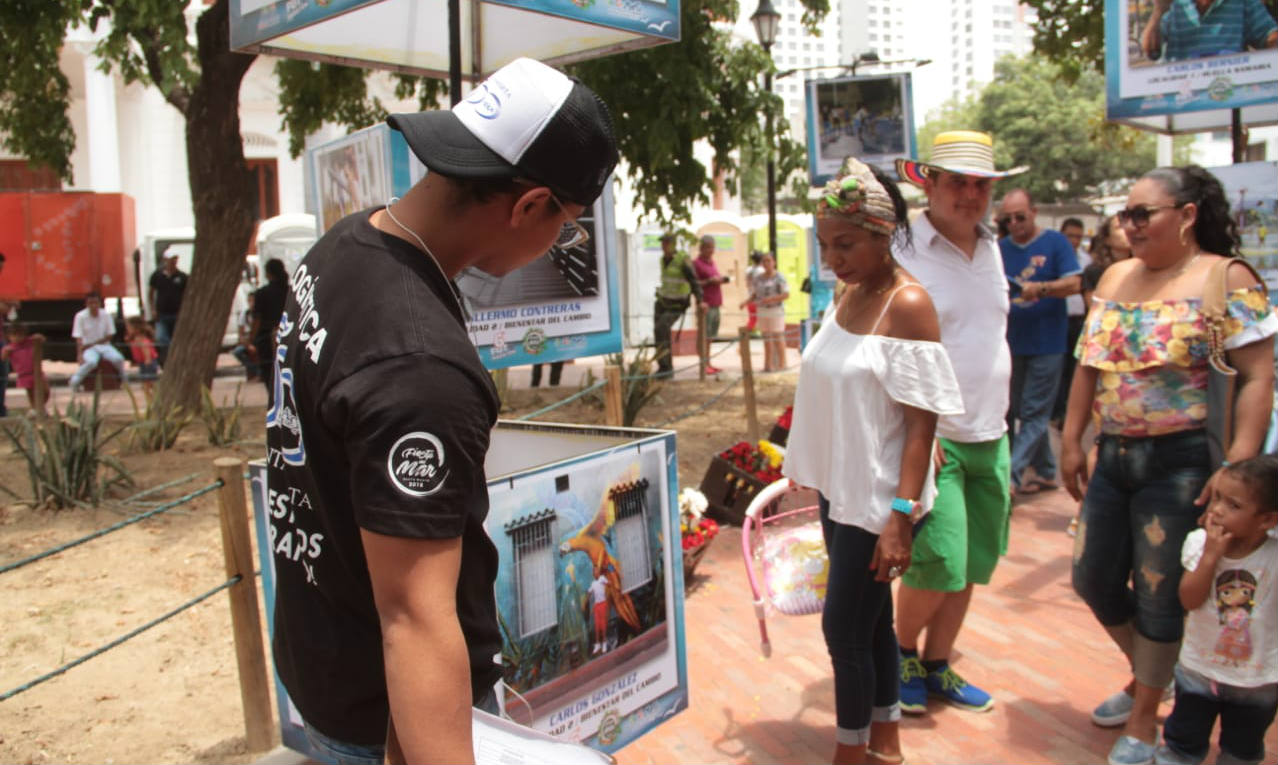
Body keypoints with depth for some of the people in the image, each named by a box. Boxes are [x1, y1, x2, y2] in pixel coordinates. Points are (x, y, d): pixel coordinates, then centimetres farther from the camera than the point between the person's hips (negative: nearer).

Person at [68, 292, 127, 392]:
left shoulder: (106, 315, -2)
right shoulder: (80, 316, -8)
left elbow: (109, 336, 1)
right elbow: (78, 338, -11)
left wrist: (93, 344, -9)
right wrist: (80, 354, -23)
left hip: (104, 345, 2)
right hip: (88, 348, -2)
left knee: (118, 359, -27)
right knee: (92, 362, -35)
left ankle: (124, 379, -1)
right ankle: (74, 381, -14)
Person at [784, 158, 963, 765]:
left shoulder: (907, 304, -16)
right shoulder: (849, 295, 6)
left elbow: (921, 423, -18)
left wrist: (900, 516, -22)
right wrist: (807, 467, 16)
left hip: (876, 498, -7)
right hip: (839, 487, 8)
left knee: (844, 627, 2)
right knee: (869, 620, 18)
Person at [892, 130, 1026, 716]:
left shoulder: (991, 248, 11)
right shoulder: (903, 253, -11)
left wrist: (999, 419, 19)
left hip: (991, 437, 7)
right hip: (932, 437, -7)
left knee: (972, 566, 12)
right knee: (939, 566, -9)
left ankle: (936, 666, 29)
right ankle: (902, 651, 20)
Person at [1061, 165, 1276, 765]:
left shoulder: (1225, 280, -10)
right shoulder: (1115, 278, 10)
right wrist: (1071, 441, 11)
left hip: (1180, 462, -7)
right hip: (1113, 457, 7)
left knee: (1159, 595, 5)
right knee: (1093, 580, 14)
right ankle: (1147, 678, 41)